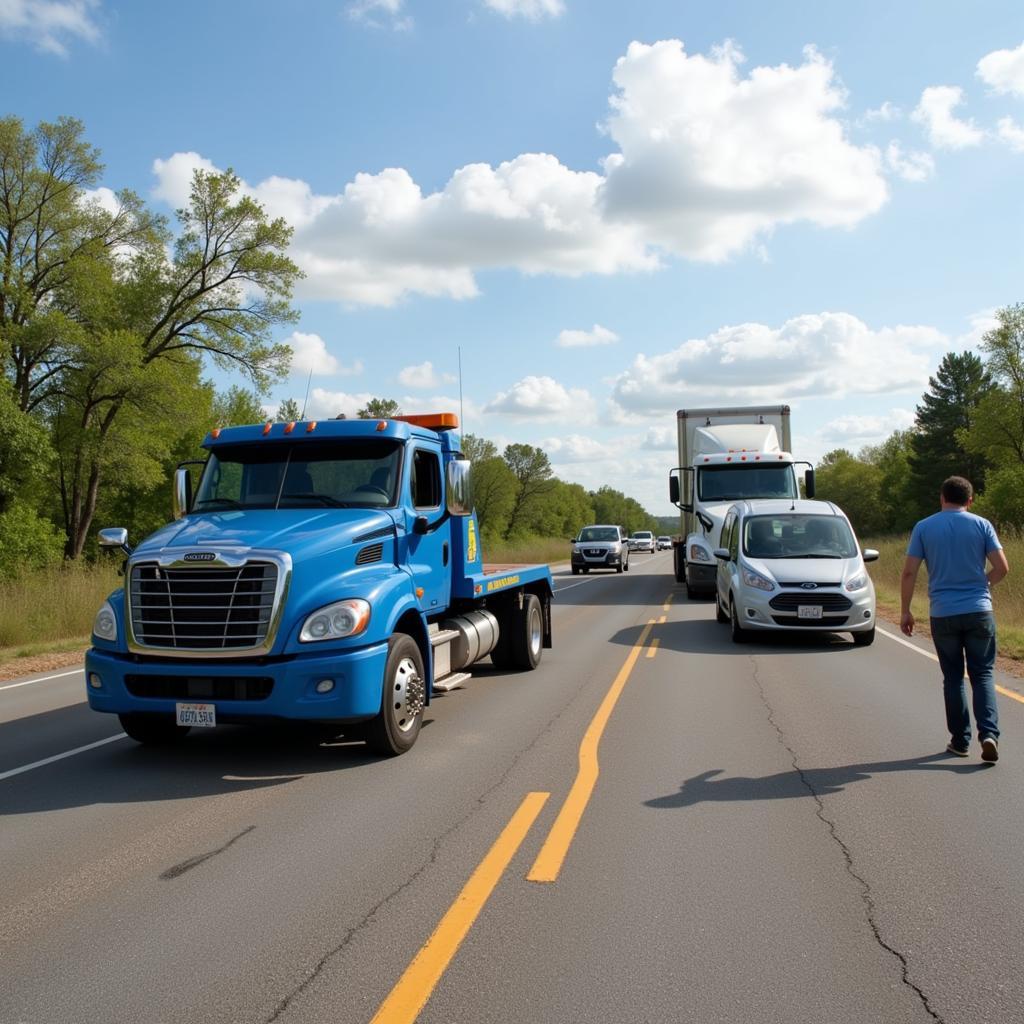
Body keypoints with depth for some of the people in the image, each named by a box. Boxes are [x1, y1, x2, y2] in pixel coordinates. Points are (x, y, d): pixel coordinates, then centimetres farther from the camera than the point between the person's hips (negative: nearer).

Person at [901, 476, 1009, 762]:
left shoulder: (924, 528, 1)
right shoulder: (981, 525, 1)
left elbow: (909, 573, -3)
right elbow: (1002, 567, -4)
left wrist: (905, 611, 5)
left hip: (943, 614, 0)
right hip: (979, 611, 0)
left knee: (953, 677, 11)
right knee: (983, 674, 8)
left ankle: (960, 741, 14)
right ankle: (989, 734, -9)